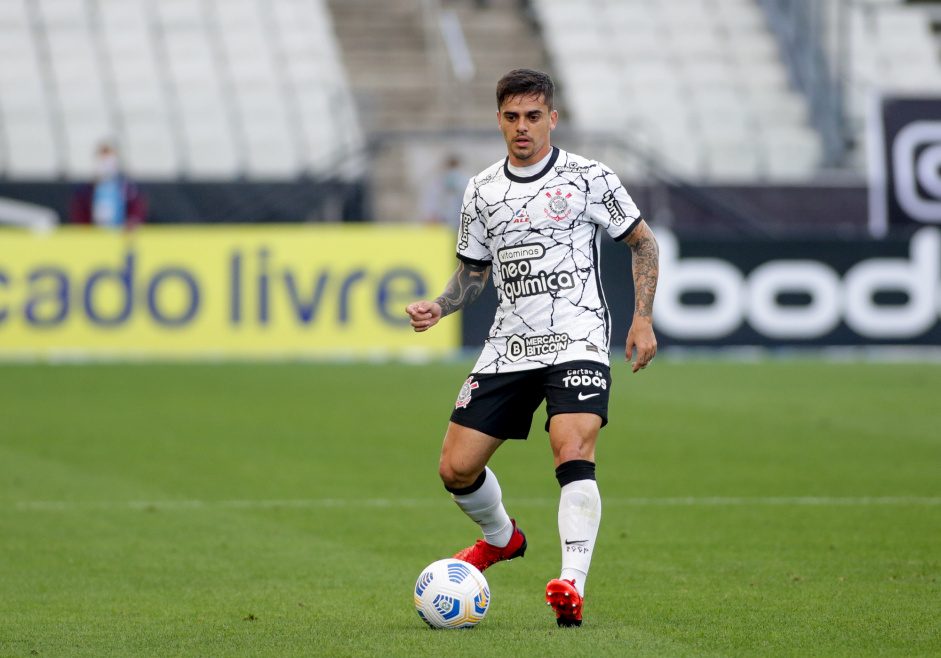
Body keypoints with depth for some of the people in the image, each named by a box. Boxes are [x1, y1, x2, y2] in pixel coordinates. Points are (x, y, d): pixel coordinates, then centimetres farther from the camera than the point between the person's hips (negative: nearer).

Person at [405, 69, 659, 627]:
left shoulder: (587, 178, -2)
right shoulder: (482, 192, 10)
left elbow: (643, 241, 6)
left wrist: (643, 320, -1)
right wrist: (438, 308, 1)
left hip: (577, 340, -5)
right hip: (509, 346, 5)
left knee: (573, 454, -27)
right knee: (456, 468, 1)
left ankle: (572, 588, -30)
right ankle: (500, 537, 33)